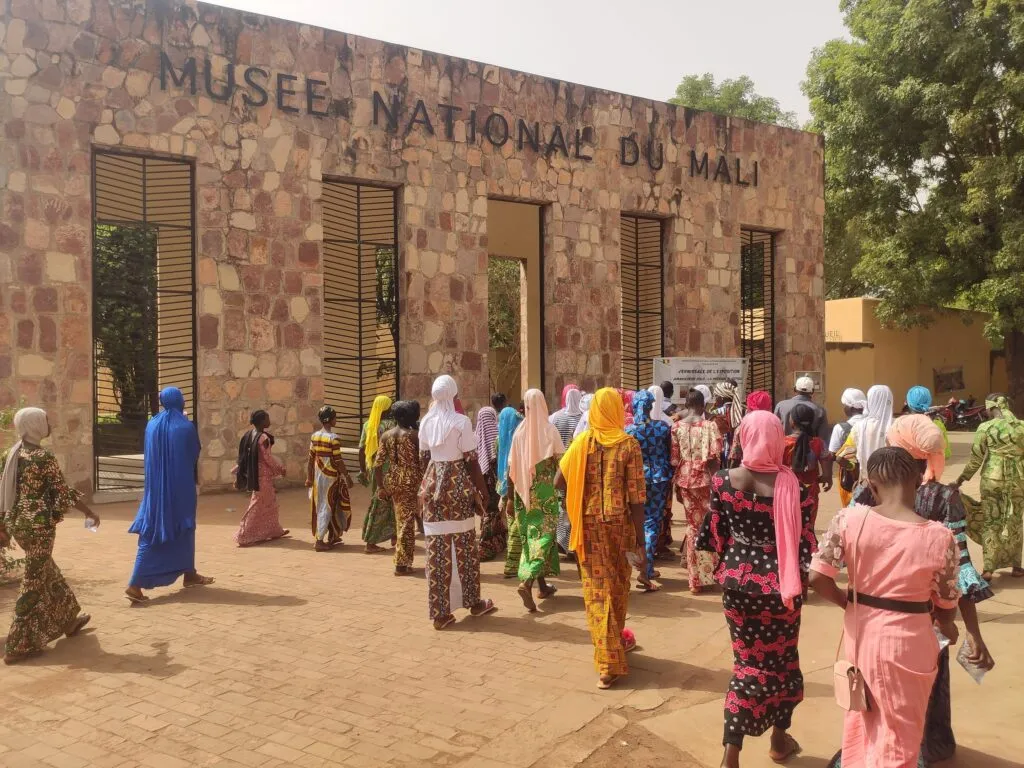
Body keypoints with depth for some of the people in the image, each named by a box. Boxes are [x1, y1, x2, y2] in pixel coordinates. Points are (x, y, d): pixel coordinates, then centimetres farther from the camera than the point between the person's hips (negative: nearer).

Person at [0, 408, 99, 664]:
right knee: (34, 580, 1)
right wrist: (89, 512, 0)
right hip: (39, 524, -8)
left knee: (47, 570, 22)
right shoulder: (44, 457, -17)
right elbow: (64, 492, -12)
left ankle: (68, 620, 38)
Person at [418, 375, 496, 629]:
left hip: (432, 485, 4)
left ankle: (439, 612, 8)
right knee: (466, 547, 12)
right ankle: (473, 602, 26)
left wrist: (424, 490, 15)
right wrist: (481, 490, -4)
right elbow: (470, 460, -10)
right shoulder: (461, 421, -10)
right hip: (458, 485, -4)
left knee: (437, 550, 5)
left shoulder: (426, 422, 4)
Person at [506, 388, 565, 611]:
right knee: (543, 535, -1)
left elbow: (512, 469, 2)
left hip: (524, 492, 4)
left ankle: (542, 585, 23)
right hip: (545, 491, -3)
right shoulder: (550, 430, -8)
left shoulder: (519, 432, 0)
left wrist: (510, 497, 10)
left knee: (531, 535, 14)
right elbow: (561, 464, -11)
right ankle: (527, 582, -19)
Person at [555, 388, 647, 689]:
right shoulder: (629, 445, -9)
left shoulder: (582, 442, -4)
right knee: (616, 586, 16)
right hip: (619, 523, -1)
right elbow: (636, 498, -12)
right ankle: (613, 643, 29)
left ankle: (607, 659, 13)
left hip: (589, 524, 1)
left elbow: (559, 482, -4)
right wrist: (640, 541, -7)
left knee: (596, 588, 9)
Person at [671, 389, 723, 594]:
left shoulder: (677, 427, 0)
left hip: (684, 480, 3)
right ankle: (707, 574, 19)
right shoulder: (710, 425, -7)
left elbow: (674, 460, 1)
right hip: (704, 479, -2)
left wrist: (676, 486, 10)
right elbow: (715, 458, -11)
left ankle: (695, 579, 16)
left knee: (692, 525, 12)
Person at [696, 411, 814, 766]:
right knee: (781, 658, 19)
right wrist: (801, 577, 6)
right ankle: (779, 739, 38)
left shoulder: (724, 481, -9)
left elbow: (713, 534, -1)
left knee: (748, 660, 15)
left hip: (737, 581, 2)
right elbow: (803, 543, -12)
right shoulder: (792, 486, -16)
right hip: (779, 584, -2)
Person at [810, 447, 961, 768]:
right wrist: (947, 629, 18)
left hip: (861, 630, 3)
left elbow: (817, 578, -14)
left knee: (862, 720, 28)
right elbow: (946, 608, -6)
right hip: (907, 641, -3)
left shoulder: (849, 518, -15)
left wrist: (849, 603, 6)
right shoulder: (940, 538, -17)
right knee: (899, 734, 19)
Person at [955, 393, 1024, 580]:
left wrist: (961, 479, 5)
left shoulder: (985, 428, -9)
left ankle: (988, 569, 5)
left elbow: (976, 458, -6)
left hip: (993, 479, -2)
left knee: (990, 522, 6)